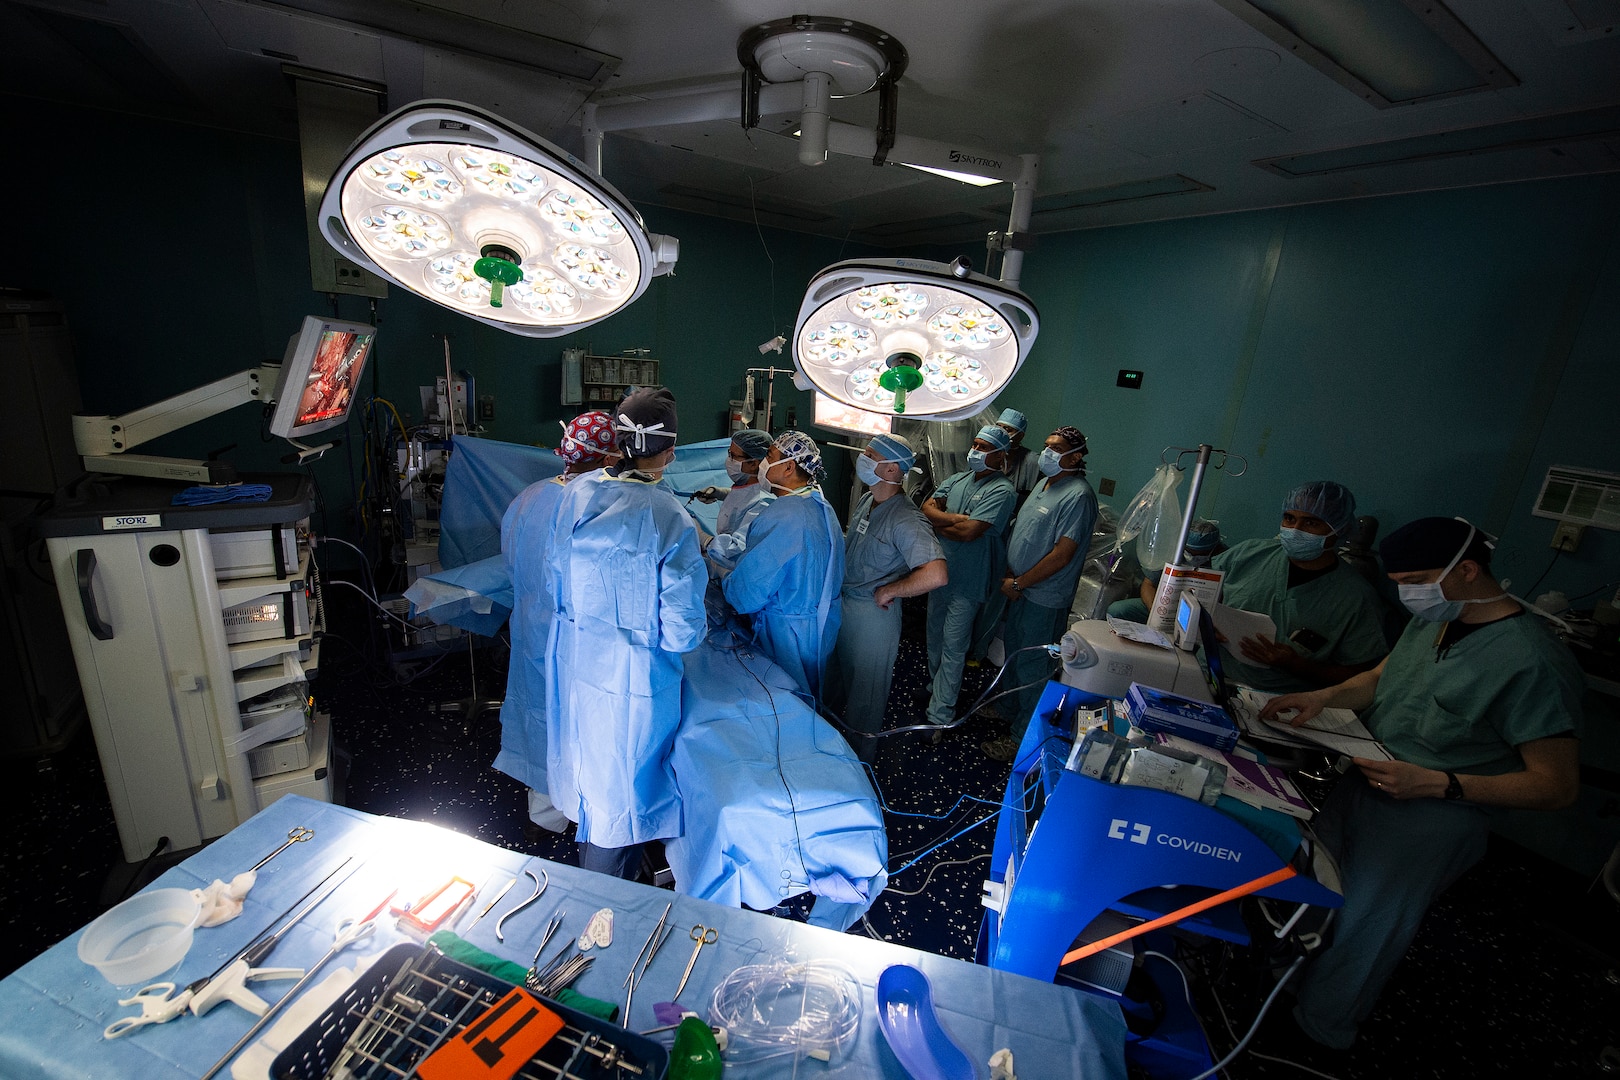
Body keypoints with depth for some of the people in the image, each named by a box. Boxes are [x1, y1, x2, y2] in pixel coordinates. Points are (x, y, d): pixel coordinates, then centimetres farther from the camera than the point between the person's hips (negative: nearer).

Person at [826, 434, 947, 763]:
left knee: (866, 688, 12)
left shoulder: (906, 520, -27)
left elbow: (935, 575, -39)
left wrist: (888, 591, -27)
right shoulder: (866, 501, 0)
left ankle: (860, 758, 34)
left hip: (873, 613, -8)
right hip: (842, 604, 8)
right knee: (838, 675, 27)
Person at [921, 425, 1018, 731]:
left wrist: (937, 522, -10)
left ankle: (940, 715, 9)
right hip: (940, 572, 7)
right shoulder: (957, 479, 8)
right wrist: (953, 517, -19)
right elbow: (926, 509, -2)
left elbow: (969, 532, -26)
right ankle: (935, 686, 42)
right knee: (934, 636, 22)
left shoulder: (1002, 491, -16)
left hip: (967, 582, -7)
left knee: (953, 648, 0)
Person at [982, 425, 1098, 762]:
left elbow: (1062, 554, -23)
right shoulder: (1045, 484, 11)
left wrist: (1019, 583, -17)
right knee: (1013, 654, 21)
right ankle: (1009, 711, 41)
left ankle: (1021, 737, 16)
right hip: (1022, 591, 9)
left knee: (1031, 667, 2)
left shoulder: (1078, 495, -19)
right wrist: (1010, 575, 5)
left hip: (1045, 599, -9)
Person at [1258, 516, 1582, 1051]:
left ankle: (1313, 1036, 27)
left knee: (1354, 936, 4)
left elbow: (1558, 784, -17)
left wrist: (1437, 783, -25)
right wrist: (1325, 696, -5)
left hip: (1428, 819, -7)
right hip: (1362, 783, 7)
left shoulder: (1533, 661, -21)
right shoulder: (1431, 620, 1)